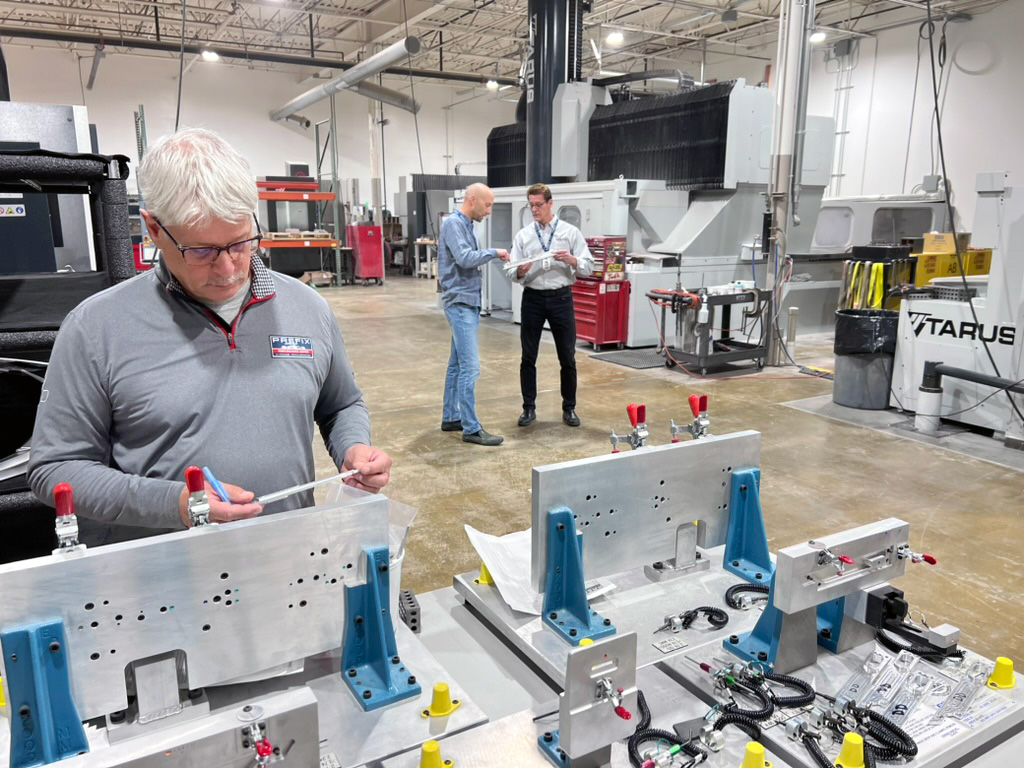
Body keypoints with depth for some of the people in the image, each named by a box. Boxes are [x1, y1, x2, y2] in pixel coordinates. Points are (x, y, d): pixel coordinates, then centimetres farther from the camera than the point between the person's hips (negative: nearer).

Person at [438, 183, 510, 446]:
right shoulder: (453, 223, -13)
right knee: (470, 366, -11)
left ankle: (450, 417, 22)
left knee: (457, 364, 14)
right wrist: (493, 252, -15)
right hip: (460, 303, -10)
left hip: (468, 303, 10)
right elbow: (464, 258, -26)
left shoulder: (466, 225, 16)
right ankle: (471, 428, -7)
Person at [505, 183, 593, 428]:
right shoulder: (523, 235, 5)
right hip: (532, 299, 1)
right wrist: (520, 270, -23)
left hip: (561, 298, -1)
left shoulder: (570, 232, 1)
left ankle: (569, 408, 19)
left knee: (567, 357, 5)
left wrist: (572, 260, -21)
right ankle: (529, 408, 18)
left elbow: (588, 267, -2)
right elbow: (511, 271, -1)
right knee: (528, 357, 6)